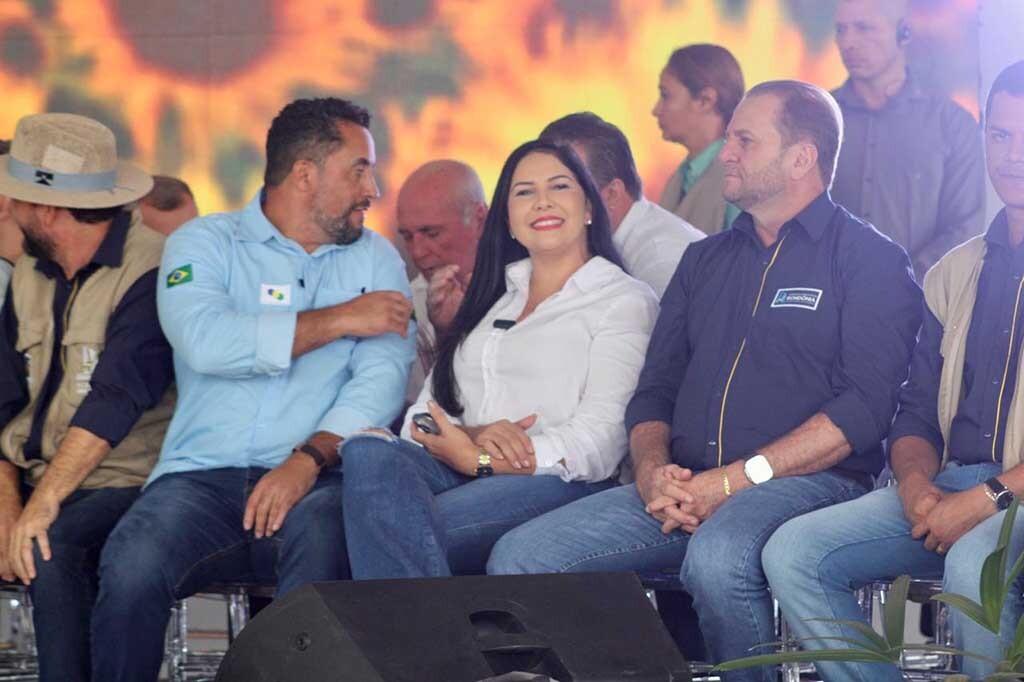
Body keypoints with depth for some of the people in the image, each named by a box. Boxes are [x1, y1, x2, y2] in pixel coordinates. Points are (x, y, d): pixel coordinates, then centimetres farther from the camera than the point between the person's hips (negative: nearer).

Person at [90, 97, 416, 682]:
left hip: (316, 479, 1)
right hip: (203, 477, 0)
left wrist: (308, 461, -16)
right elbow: (205, 341, -11)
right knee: (131, 568, -29)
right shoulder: (203, 243, 11)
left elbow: (382, 378, 1)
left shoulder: (375, 259, 17)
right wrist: (337, 320, -5)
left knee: (324, 541, -35)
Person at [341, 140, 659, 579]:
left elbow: (598, 444, -4)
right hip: (463, 473, 5)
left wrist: (478, 460, -12)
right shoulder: (490, 298, 28)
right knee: (367, 454, -32)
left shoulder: (625, 300, 10)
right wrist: (475, 437, -8)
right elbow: (427, 410, 16)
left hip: (560, 484, -5)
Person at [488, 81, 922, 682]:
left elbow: (865, 406, -10)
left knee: (717, 559, -39)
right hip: (685, 489, 6)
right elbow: (655, 390, 20)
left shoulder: (869, 259, 3)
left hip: (809, 481, -6)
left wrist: (733, 481, -16)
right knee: (518, 559, -15)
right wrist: (653, 469, -4)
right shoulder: (705, 261, 24)